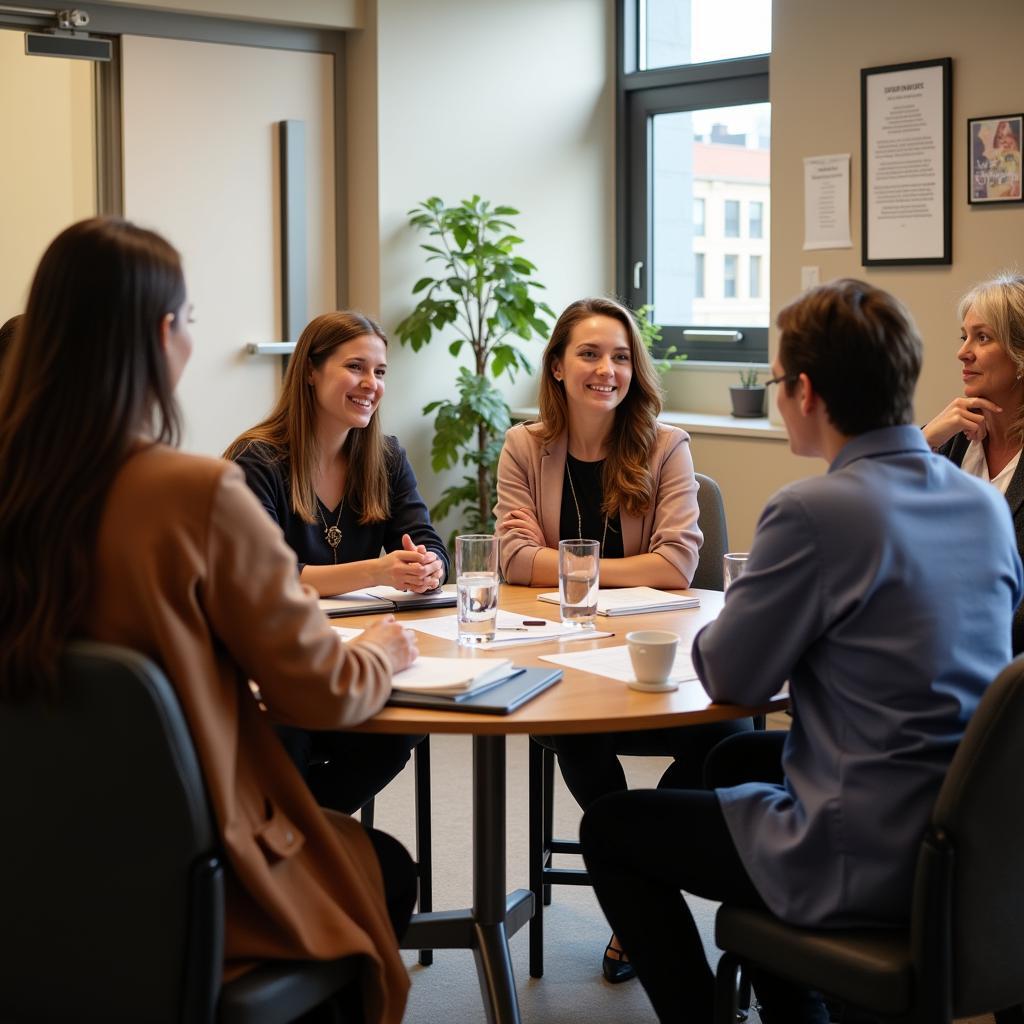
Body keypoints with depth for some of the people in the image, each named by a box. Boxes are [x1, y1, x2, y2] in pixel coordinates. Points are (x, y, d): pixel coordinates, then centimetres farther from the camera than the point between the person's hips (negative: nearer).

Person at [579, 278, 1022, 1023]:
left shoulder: (816, 512, -22)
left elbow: (727, 677, -12)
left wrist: (725, 624, 10)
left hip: (863, 863, -7)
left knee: (609, 829, 12)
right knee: (737, 760, 33)